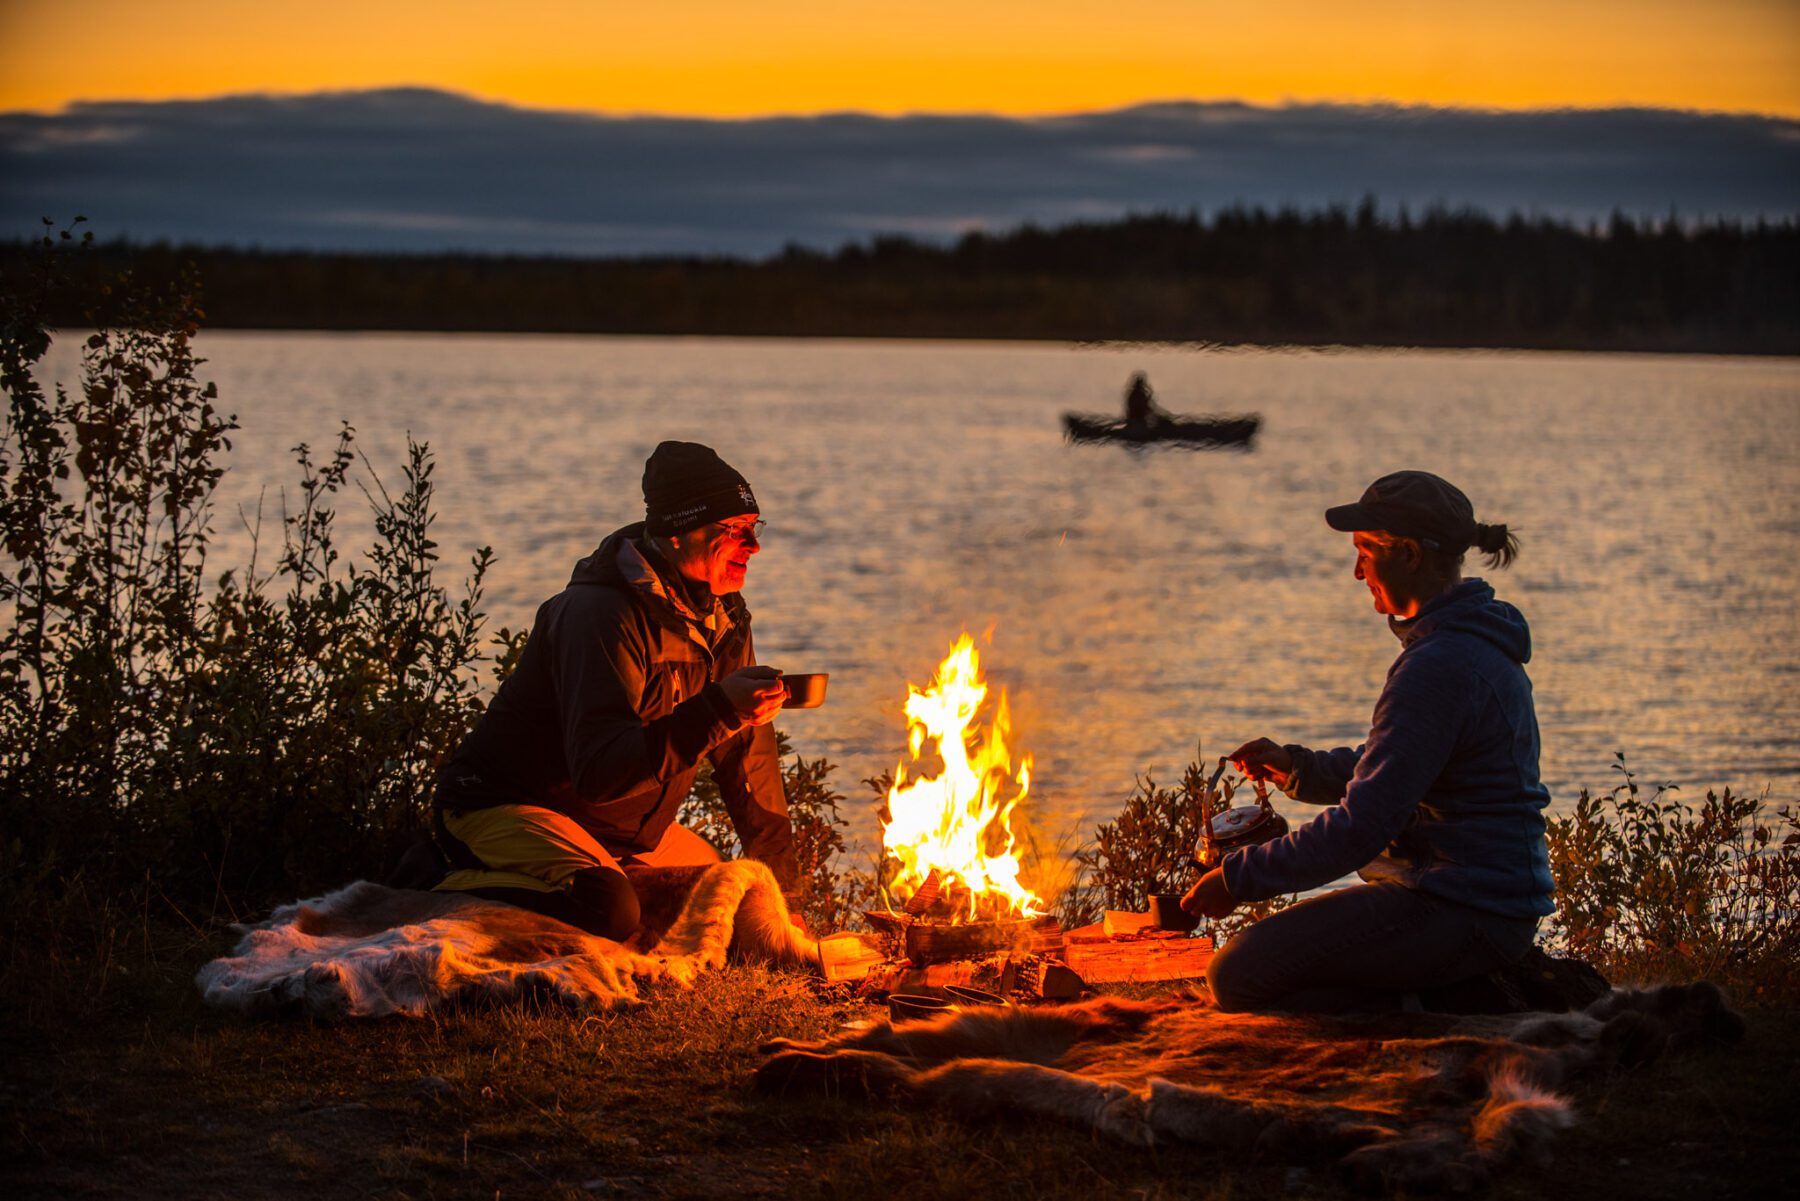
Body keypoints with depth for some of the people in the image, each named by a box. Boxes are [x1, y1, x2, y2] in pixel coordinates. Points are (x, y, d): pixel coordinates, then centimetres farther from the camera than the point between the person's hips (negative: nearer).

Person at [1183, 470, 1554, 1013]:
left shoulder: (1440, 666, -21)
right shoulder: (1473, 641, 13)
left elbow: (1363, 824, -22)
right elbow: (1386, 772, 24)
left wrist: (1239, 877, -14)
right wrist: (1296, 767, 9)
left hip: (1462, 915, -11)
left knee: (1238, 976, -11)